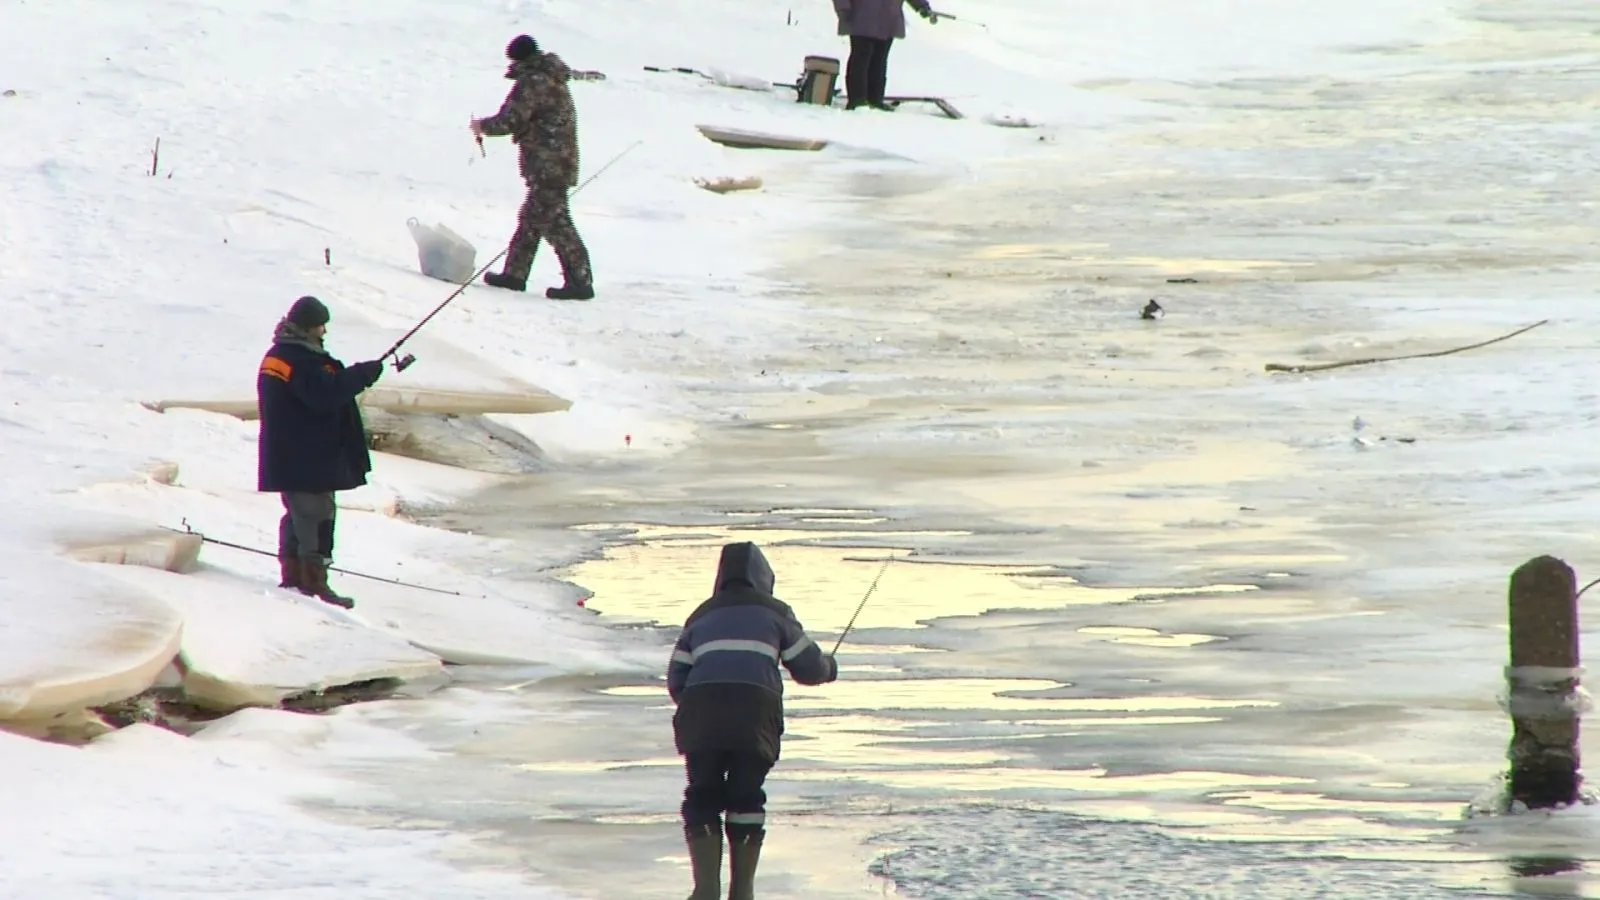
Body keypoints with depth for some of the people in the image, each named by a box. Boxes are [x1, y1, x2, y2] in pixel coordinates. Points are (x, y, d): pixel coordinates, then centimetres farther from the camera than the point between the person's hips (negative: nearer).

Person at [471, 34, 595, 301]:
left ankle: (580, 281, -12)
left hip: (546, 166, -10)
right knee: (532, 219, 16)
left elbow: (510, 120, -17)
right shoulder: (554, 79, 16)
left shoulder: (532, 82, -14)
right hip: (560, 161, 10)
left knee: (554, 222, -9)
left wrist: (483, 126, 2)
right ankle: (515, 273, 24)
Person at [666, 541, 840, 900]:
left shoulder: (701, 616, 24)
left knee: (702, 799, 7)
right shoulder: (774, 613, 18)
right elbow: (808, 667, 20)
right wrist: (829, 667, 42)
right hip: (755, 714, -1)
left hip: (700, 712, 1)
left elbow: (677, 679, 19)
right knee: (746, 800, 9)